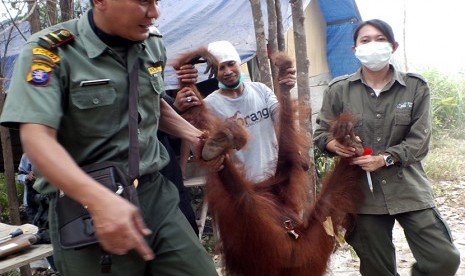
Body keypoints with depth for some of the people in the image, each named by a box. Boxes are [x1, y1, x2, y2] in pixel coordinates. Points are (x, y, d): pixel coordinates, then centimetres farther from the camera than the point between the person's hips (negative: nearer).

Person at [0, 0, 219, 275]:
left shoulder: (153, 43, 7)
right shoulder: (49, 50, -12)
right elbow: (37, 138, -23)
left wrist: (194, 135, 8)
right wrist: (100, 199, -37)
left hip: (155, 192, 5)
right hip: (83, 206, -5)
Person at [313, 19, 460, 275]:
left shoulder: (415, 87, 1)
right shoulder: (339, 89, 1)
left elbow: (419, 141, -4)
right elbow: (321, 133, 6)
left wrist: (385, 159, -19)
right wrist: (334, 144, -17)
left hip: (408, 189, 0)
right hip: (363, 192, 0)